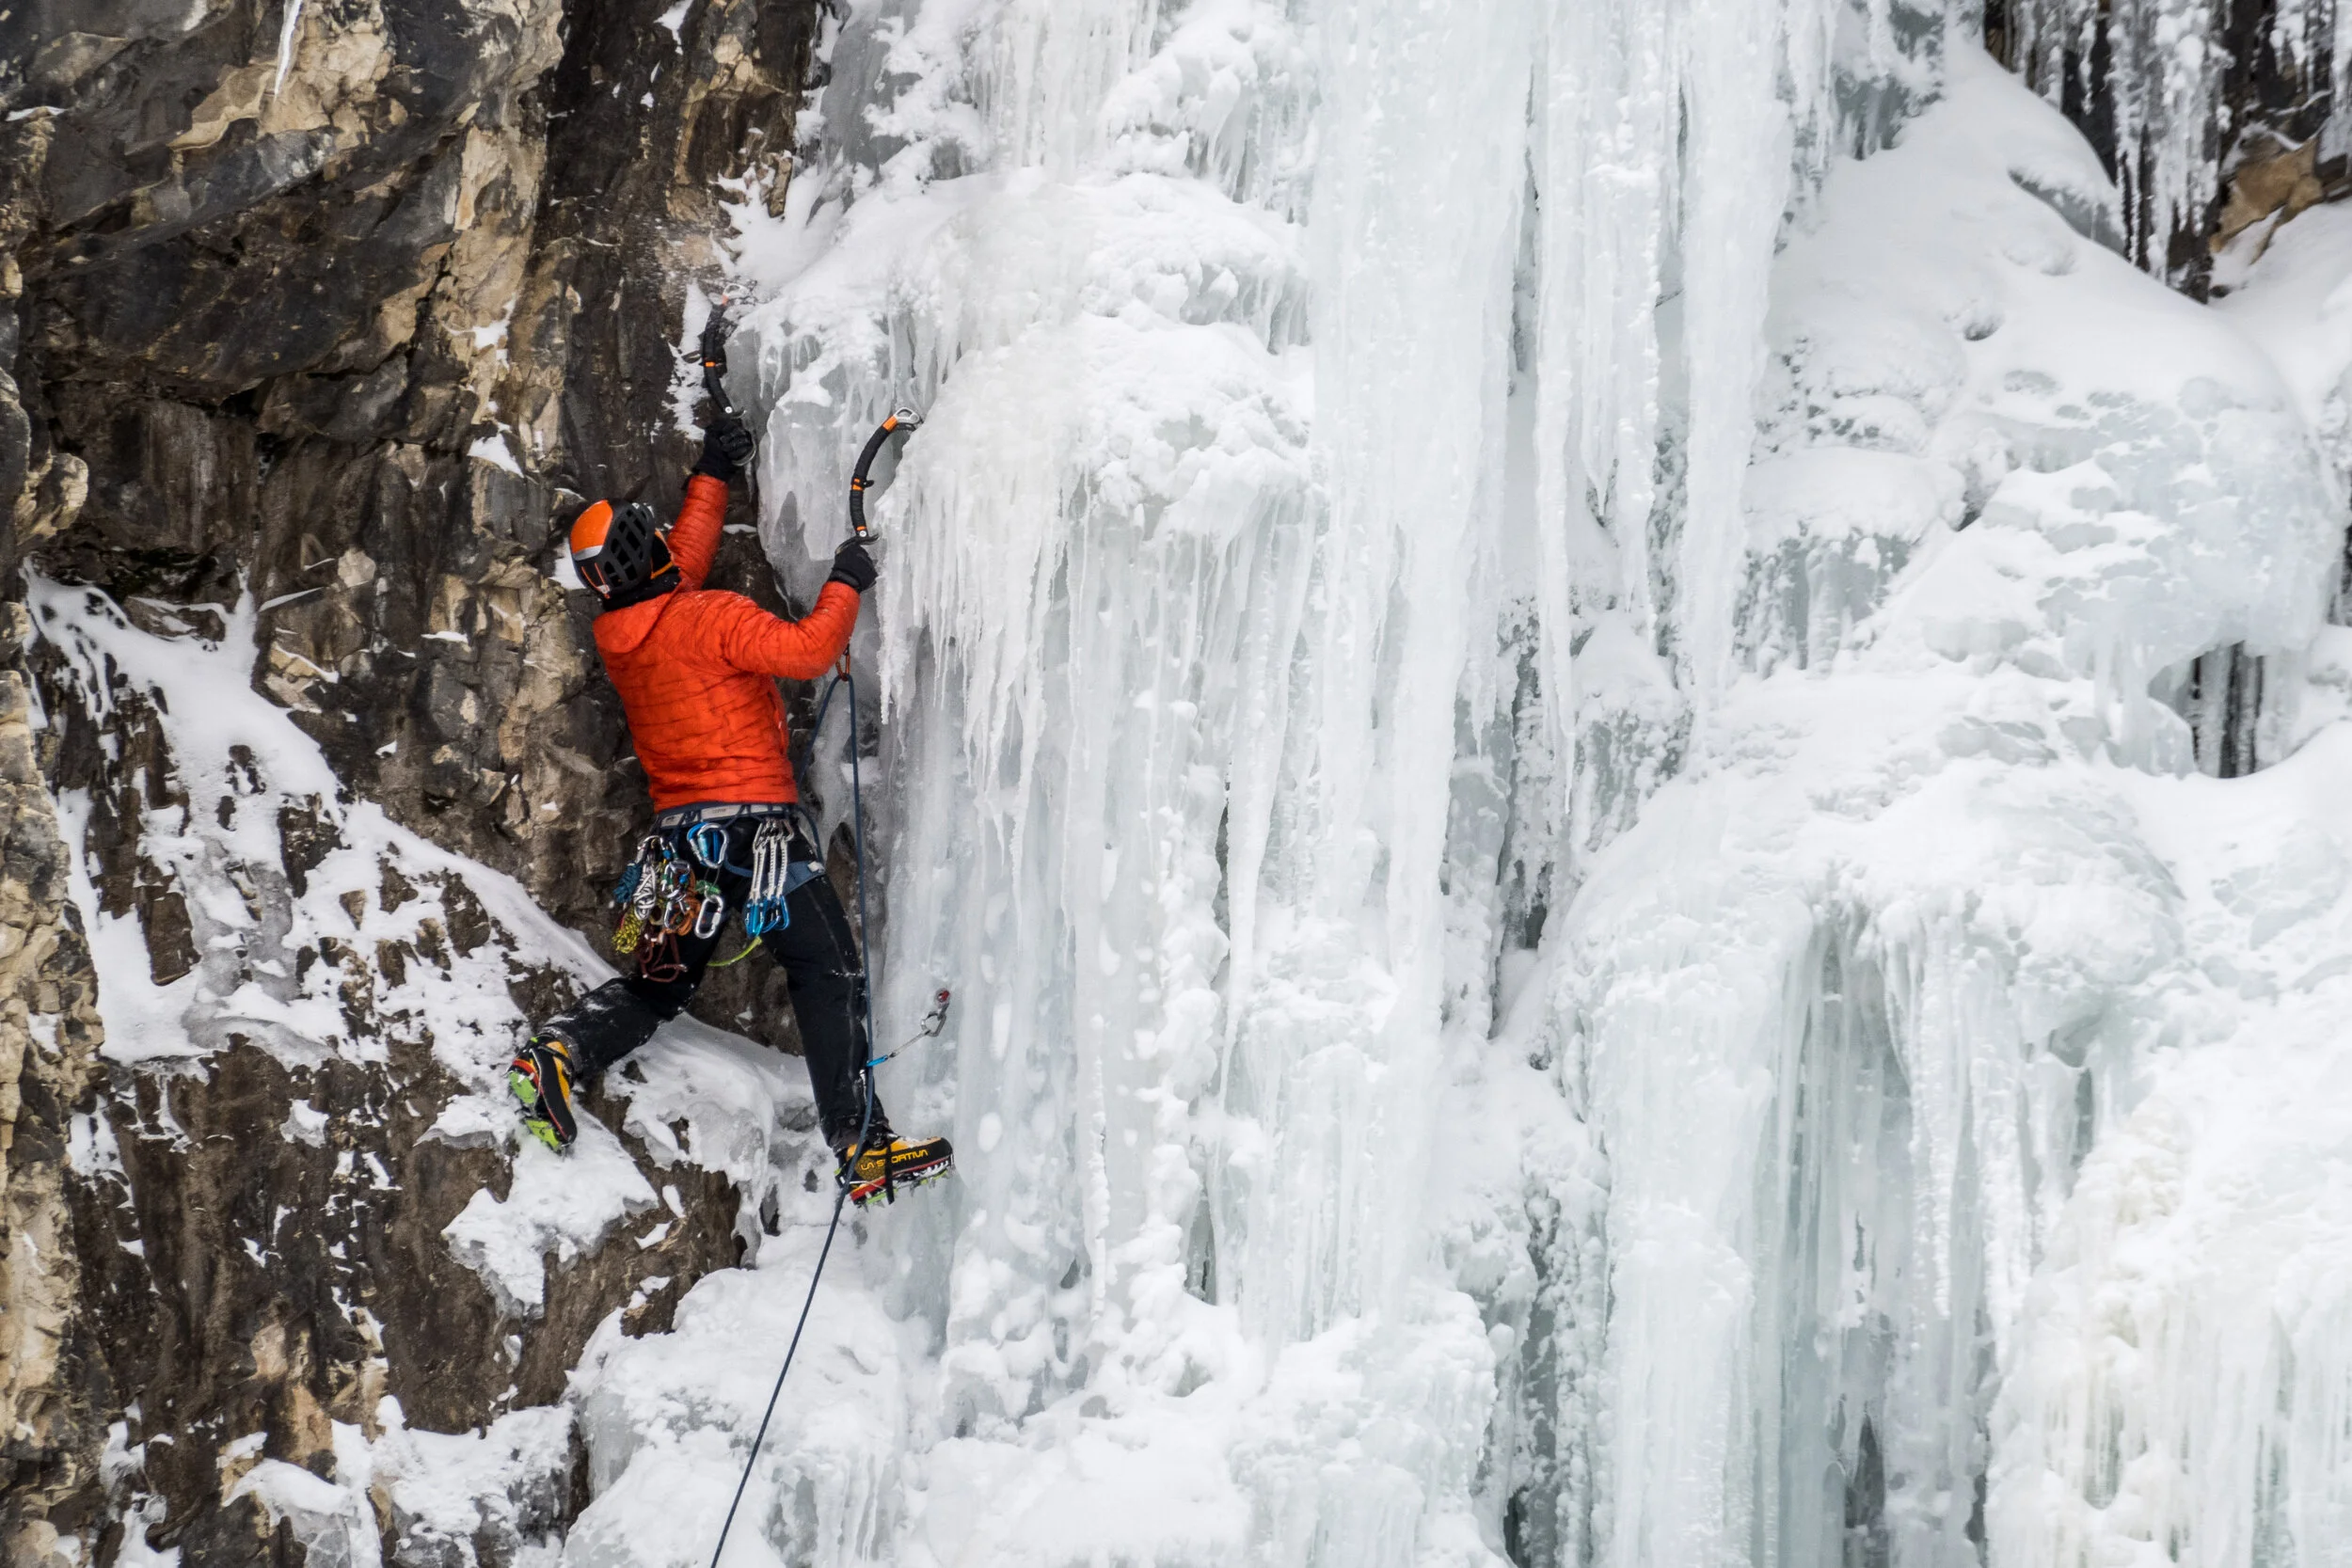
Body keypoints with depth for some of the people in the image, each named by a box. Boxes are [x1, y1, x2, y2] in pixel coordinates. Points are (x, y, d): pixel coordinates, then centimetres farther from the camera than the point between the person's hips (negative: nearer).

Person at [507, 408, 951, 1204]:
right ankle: (863, 1148, -7)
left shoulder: (617, 632, 11)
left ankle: (557, 1052, -4)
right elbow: (807, 650, -20)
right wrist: (846, 584, -5)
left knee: (663, 979, 20)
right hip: (755, 821, -7)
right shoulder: (710, 618, -12)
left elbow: (681, 565, 29)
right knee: (829, 976, -2)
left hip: (677, 831, 7)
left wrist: (711, 474, 36)